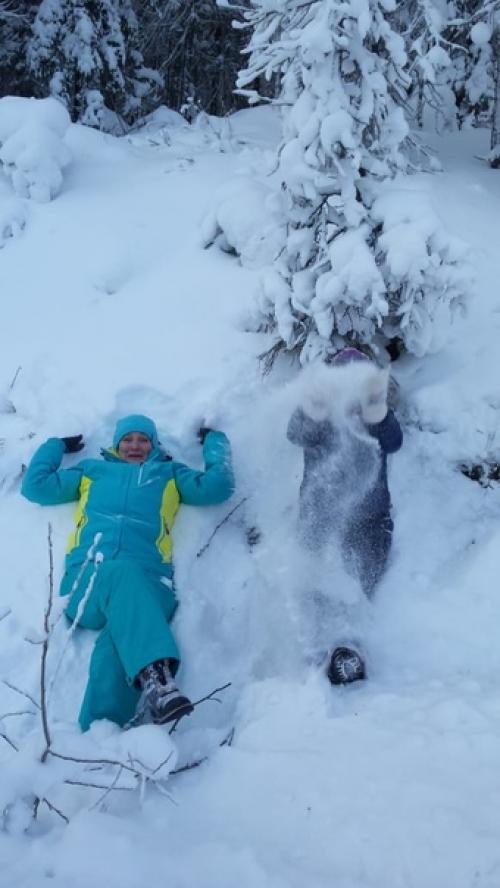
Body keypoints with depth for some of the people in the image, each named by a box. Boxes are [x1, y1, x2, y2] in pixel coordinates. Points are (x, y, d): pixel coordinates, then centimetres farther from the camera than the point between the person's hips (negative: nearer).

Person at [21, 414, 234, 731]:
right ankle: (155, 673, -62)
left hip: (145, 579, 1)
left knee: (122, 630, -37)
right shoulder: (92, 470, 34)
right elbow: (35, 485, 31)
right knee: (121, 574, -41)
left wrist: (214, 441, 30)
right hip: (87, 578, -1)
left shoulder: (170, 473, 32)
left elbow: (218, 485, 19)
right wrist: (56, 445, 42)